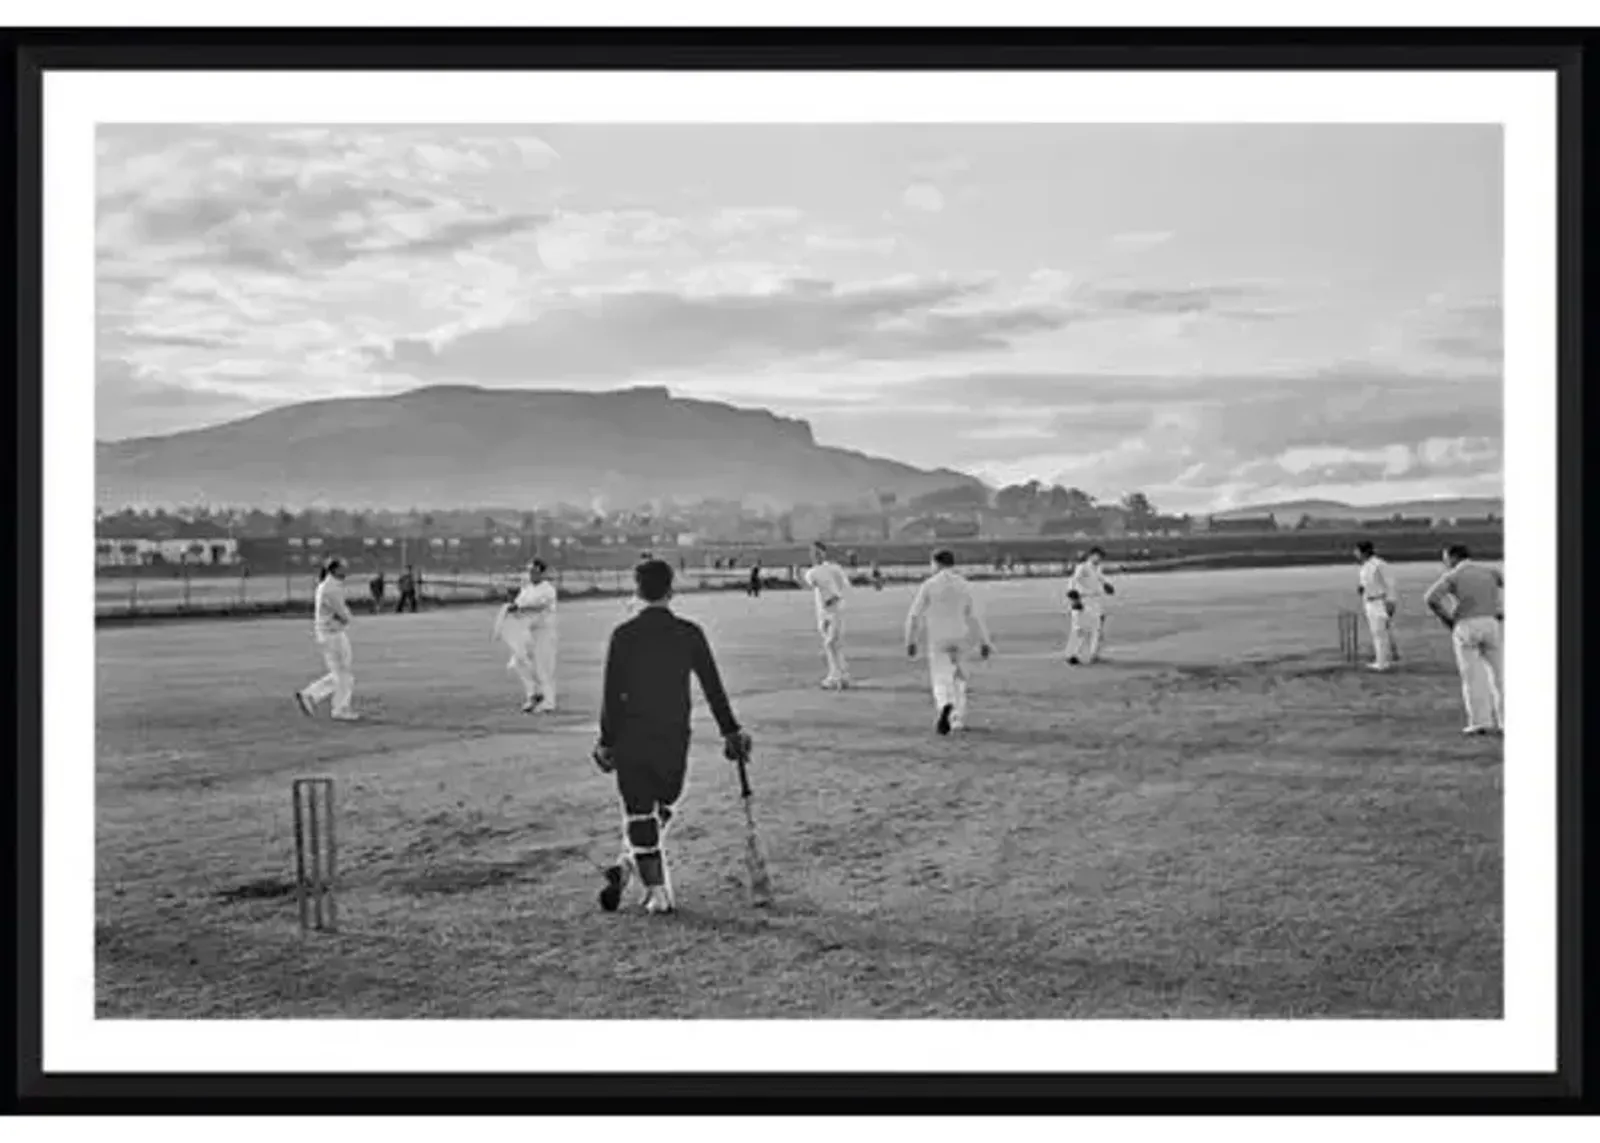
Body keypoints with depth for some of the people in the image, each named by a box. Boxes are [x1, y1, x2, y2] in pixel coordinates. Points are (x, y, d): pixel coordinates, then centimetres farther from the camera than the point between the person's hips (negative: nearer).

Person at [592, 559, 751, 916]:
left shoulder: (624, 635, -5)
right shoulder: (689, 633, -3)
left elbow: (611, 693, -5)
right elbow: (713, 688, 1)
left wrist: (607, 740, 3)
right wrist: (731, 732, 8)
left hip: (631, 739, -1)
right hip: (674, 738, 1)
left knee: (639, 813, 5)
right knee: (663, 807, 19)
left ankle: (659, 893, 4)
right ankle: (628, 868, 16)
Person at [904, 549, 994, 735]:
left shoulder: (929, 585, -6)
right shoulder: (964, 585, 2)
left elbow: (914, 615, -7)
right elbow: (975, 616, 2)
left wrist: (910, 641, 1)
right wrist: (985, 642, 7)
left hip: (937, 639, -3)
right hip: (959, 639, 3)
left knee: (940, 679, -3)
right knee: (959, 679, 17)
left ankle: (945, 706, -34)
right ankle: (958, 721, 17)